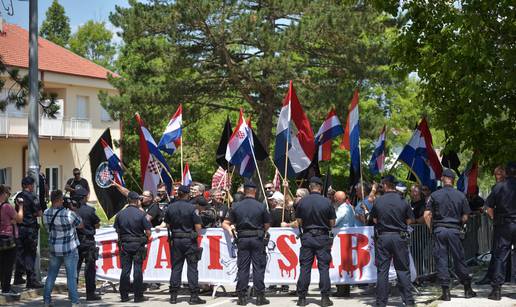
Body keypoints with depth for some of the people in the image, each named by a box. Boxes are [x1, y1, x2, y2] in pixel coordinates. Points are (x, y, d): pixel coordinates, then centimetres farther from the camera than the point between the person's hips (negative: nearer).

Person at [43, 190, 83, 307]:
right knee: (71, 276, 1)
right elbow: (81, 225, -6)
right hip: (70, 249, -4)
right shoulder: (69, 214, -20)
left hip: (54, 248, 4)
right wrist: (73, 210, 1)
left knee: (51, 275, 15)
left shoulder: (46, 214, -5)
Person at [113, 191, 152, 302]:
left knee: (125, 270, 7)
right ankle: (138, 296, 3)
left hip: (124, 244, 3)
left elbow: (117, 231, 5)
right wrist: (145, 238, 11)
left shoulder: (120, 214, 2)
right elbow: (148, 232, -9)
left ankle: (124, 296, 10)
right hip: (138, 245, -3)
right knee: (138, 270, 1)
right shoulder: (141, 214, -9)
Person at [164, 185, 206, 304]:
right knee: (192, 267, 0)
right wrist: (197, 234, 7)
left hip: (175, 240, 4)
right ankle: (194, 296, -1)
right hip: (189, 240, -4)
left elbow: (168, 225, 8)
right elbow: (198, 227, -11)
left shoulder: (170, 208, 2)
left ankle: (173, 295, 10)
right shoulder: (191, 208, -11)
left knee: (176, 267, 9)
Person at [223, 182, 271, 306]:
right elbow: (267, 225, 1)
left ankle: (242, 297, 5)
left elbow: (225, 224, 0)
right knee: (258, 268, 3)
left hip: (242, 240, 2)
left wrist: (230, 230, 15)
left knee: (242, 269, 5)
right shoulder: (261, 206, -5)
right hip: (258, 239, -2)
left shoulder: (236, 207, 0)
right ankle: (260, 296, 3)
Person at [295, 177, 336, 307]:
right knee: (324, 267, 3)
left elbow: (299, 222, 2)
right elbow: (332, 223, -2)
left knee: (305, 267, 4)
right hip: (323, 237, -1)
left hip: (307, 236, 1)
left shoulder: (302, 202, -3)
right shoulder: (327, 202, -7)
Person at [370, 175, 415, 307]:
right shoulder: (403, 201, -4)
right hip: (400, 237, 0)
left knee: (382, 270, 5)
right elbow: (409, 220, 0)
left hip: (382, 237, 0)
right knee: (403, 269, 7)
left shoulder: (378, 201, -4)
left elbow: (375, 220, 3)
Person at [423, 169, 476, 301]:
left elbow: (427, 215, -5)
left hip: (439, 230, -1)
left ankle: (446, 292, 1)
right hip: (455, 230, 1)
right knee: (459, 260, 9)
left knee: (441, 260, 2)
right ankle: (467, 289, 18)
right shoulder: (461, 196, 1)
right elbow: (465, 217, 0)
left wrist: (432, 229, 8)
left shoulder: (434, 195, -1)